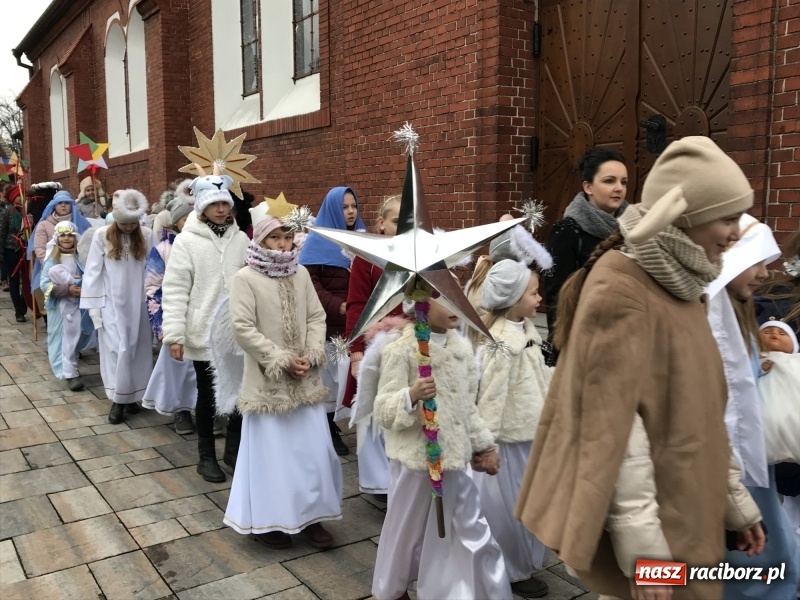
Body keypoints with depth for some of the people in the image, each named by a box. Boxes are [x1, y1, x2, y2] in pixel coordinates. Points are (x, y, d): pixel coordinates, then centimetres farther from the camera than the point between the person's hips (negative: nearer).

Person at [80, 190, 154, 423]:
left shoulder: (146, 236, -2)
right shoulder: (102, 236, -6)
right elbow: (92, 272, -4)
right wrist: (93, 306, -5)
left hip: (139, 303, 2)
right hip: (112, 304, -2)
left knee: (137, 348, 8)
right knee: (118, 349, -4)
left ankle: (132, 396, 21)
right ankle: (117, 399, 8)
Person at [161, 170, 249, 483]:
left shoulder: (241, 239, 4)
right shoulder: (187, 240, -6)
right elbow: (175, 290, -8)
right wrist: (174, 334, -14)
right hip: (203, 334, -3)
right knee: (208, 394, 10)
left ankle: (234, 449, 29)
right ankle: (207, 455, 27)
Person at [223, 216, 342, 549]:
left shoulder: (301, 274, 7)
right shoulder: (245, 278, -9)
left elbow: (317, 317, 8)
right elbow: (243, 328, -15)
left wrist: (312, 355, -8)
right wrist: (282, 360, -16)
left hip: (305, 379, 5)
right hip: (268, 380, -5)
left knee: (313, 448, 8)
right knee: (271, 451, 3)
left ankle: (311, 516, 23)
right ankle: (266, 521, 19)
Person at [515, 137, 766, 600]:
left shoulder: (678, 283, 9)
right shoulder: (620, 290, -19)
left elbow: (703, 411, 13)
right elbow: (613, 424, -23)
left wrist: (736, 499, 14)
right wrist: (644, 546, -23)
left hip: (686, 510, 9)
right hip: (648, 517, -9)